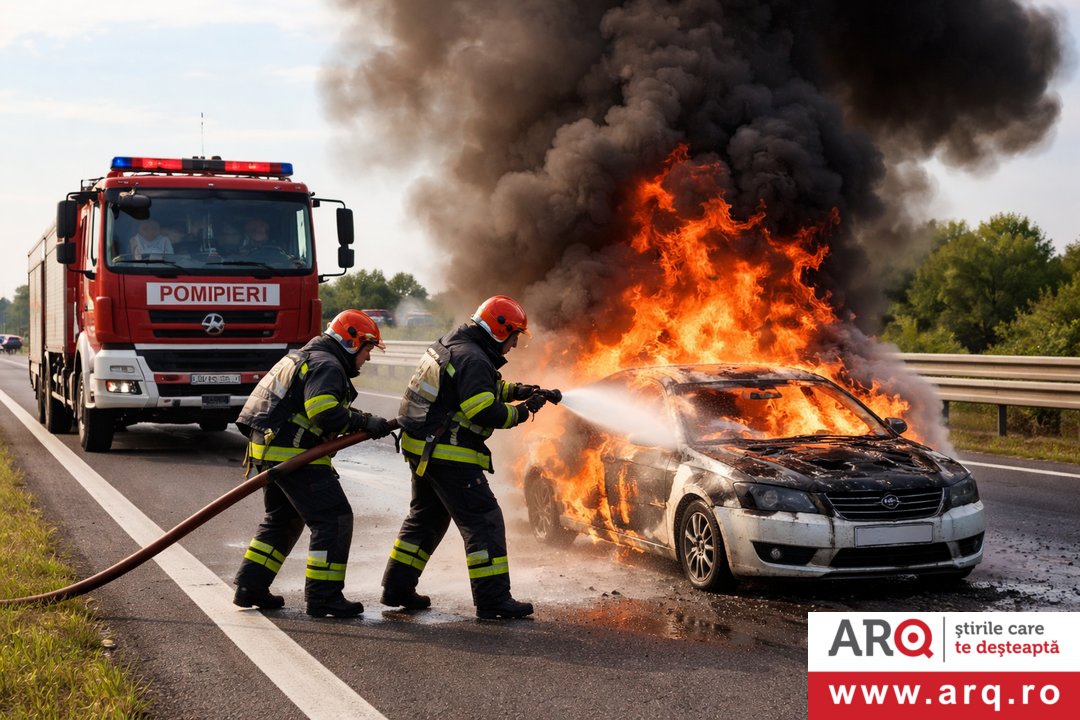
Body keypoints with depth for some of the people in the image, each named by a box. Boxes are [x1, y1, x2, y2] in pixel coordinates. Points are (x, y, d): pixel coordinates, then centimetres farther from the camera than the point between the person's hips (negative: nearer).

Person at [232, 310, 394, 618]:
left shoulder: (306, 358, 25)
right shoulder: (327, 365, -10)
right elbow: (323, 411, -25)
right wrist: (365, 423, -16)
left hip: (266, 449, 11)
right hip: (292, 453, -11)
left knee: (282, 519, 23)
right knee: (334, 519, -7)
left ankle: (250, 587, 23)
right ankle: (323, 596, -7)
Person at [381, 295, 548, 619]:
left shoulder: (452, 345, 15)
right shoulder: (473, 359, -18)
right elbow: (484, 412, -24)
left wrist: (515, 390, 16)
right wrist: (521, 412, -10)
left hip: (423, 450, 11)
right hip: (448, 454, -11)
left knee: (426, 518, 22)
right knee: (484, 521, -6)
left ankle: (397, 589, 27)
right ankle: (493, 599, -7)